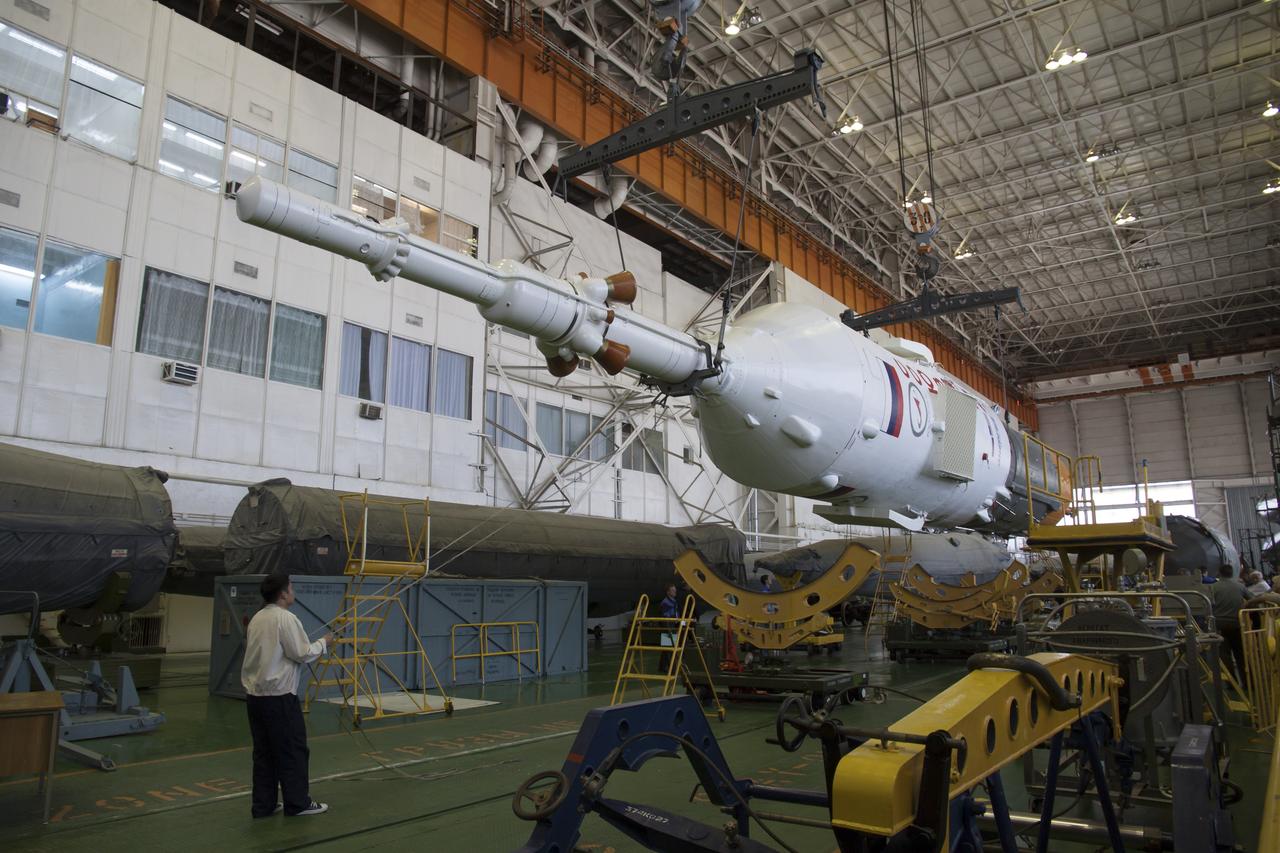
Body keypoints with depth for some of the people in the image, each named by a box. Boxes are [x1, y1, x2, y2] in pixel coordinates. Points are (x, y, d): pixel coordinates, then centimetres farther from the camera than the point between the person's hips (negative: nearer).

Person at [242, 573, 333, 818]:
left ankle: (263, 804, 17)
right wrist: (323, 643, 2)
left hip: (255, 693, 8)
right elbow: (302, 654, -14)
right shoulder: (286, 618, -15)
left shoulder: (257, 618, 11)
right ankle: (297, 802, 9)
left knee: (263, 751, 13)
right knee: (293, 750, 2)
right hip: (278, 695, -8)